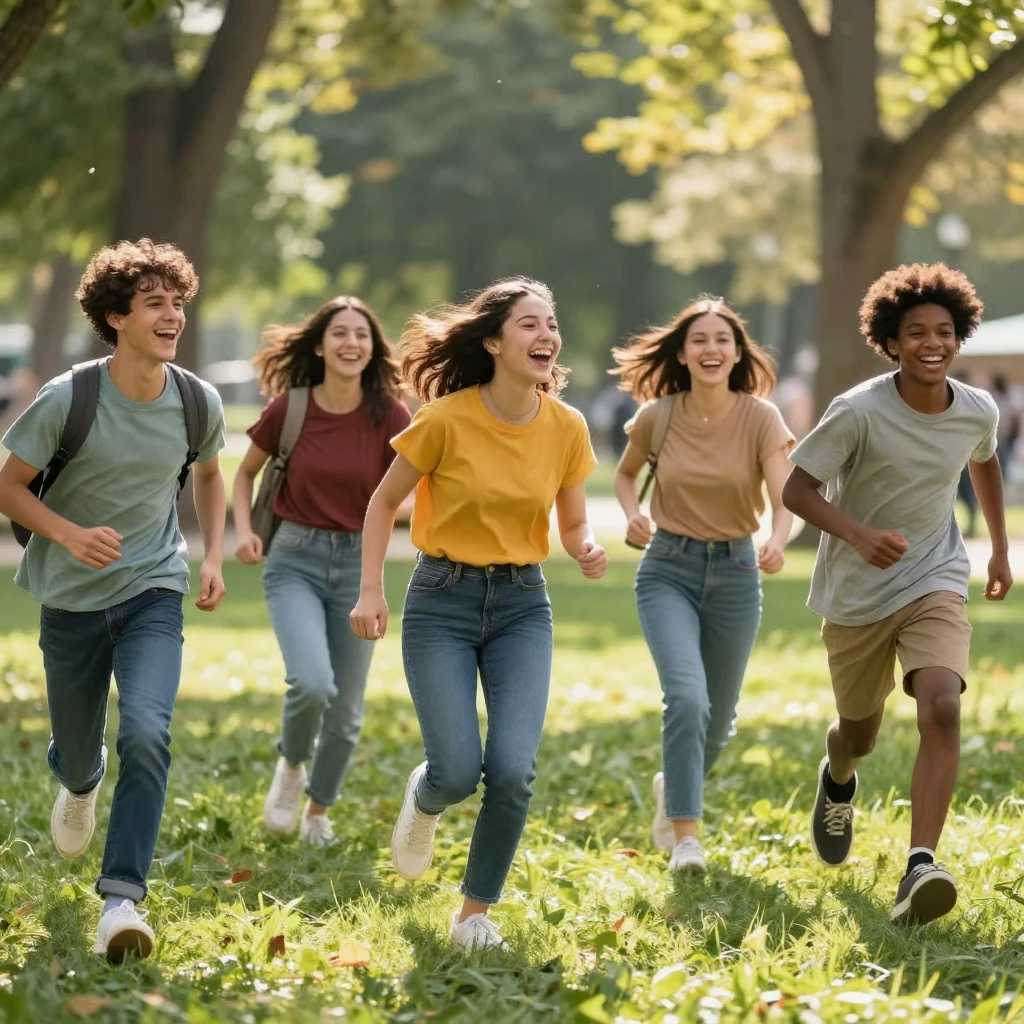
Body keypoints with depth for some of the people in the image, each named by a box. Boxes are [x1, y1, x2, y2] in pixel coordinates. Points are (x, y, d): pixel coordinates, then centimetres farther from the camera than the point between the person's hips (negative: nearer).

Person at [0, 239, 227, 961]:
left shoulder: (198, 404, -6)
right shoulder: (68, 400, -16)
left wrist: (213, 556, 5)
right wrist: (71, 535, -23)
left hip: (154, 594, 1)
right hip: (73, 600, -1)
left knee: (147, 733, -22)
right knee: (76, 747, 15)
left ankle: (122, 898, -22)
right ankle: (81, 784, 55)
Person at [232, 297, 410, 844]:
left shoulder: (389, 417, -8)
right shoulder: (289, 409, -8)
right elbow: (246, 472, 9)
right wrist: (244, 530, -6)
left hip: (359, 564, 2)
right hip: (295, 559, -1)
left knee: (345, 711, 7)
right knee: (312, 683, -25)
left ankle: (318, 813, 32)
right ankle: (290, 764, 8)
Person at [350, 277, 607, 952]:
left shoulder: (566, 427, -3)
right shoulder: (448, 419, -13)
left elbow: (573, 523, 10)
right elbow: (385, 500, 1)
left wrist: (588, 551, -13)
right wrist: (371, 591, -7)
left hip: (522, 605, 3)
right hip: (443, 600, -3)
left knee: (514, 769, -14)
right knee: (459, 772, -12)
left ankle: (477, 911, 8)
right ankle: (424, 801, 28)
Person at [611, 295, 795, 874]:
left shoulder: (760, 417, -10)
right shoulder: (658, 417, -6)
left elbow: (786, 497, -22)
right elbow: (626, 473, 14)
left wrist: (779, 542, -43)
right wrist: (633, 514, -7)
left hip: (735, 572, 1)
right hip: (668, 570, -1)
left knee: (719, 718, 13)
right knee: (687, 697, -22)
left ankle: (673, 789, 44)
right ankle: (686, 836, -15)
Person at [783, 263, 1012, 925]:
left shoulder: (979, 412, -6)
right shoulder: (859, 412, -20)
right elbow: (797, 488, -19)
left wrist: (1000, 550, 24)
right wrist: (860, 536, -36)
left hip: (936, 585, 1)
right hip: (857, 596, -1)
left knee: (942, 708, -25)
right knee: (860, 732, 16)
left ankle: (921, 868, -31)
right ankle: (838, 781, 56)